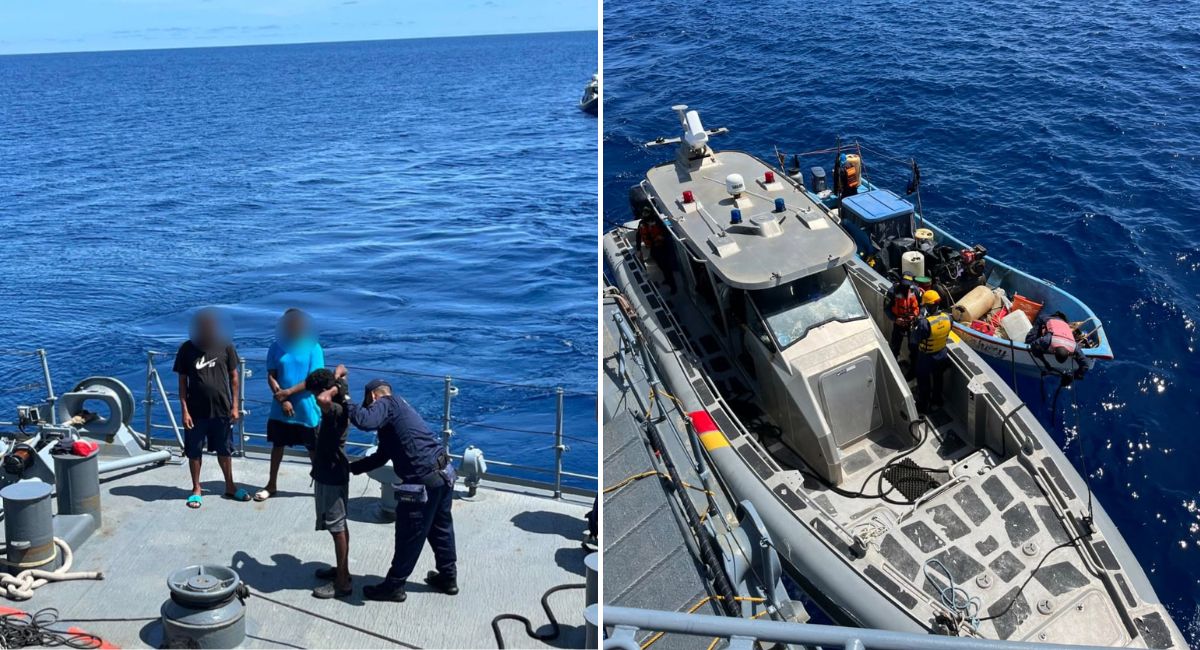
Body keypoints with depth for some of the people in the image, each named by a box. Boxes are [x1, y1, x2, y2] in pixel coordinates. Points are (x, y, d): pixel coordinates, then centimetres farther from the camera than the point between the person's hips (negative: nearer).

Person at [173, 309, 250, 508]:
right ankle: (196, 490, 25)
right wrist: (184, 410, -7)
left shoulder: (225, 346, -4)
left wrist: (235, 406, 0)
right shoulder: (187, 349, -7)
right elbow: (182, 381, -2)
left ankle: (230, 487, 28)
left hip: (221, 409, 1)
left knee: (224, 450, 14)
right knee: (194, 452, 9)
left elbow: (233, 376, 3)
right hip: (196, 411, -1)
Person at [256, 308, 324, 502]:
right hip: (281, 409, 3)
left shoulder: (313, 348, -9)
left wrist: (288, 392, -18)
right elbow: (271, 377, -3)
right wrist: (282, 400, -15)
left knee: (315, 449, 7)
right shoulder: (276, 347, -2)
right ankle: (271, 485, 30)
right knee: (277, 445, 15)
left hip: (307, 410, -2)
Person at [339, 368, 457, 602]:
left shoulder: (386, 404, -3)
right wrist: (350, 468, 27)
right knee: (441, 529, 24)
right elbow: (381, 457, 28)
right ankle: (448, 577, 37)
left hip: (424, 481, -9)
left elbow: (365, 421, -27)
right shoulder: (397, 407, 25)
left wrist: (346, 403, -9)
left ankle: (393, 587, 20)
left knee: (409, 536, 6)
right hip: (444, 472, 9)